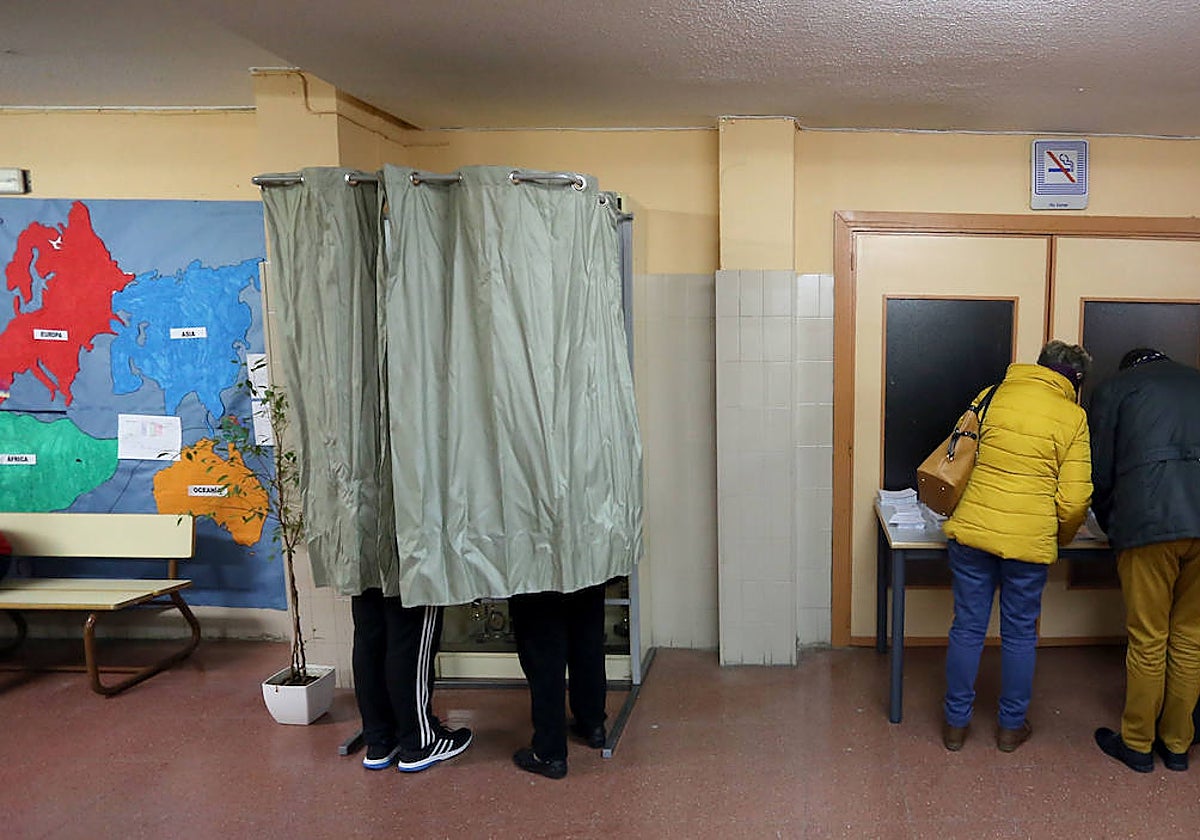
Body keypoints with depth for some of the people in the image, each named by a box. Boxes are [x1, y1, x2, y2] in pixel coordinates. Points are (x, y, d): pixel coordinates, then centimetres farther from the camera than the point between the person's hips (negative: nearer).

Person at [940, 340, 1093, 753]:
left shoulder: (992, 396, 4)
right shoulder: (1073, 417, -2)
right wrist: (1060, 539, 14)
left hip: (972, 530, 2)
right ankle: (1011, 725, 29)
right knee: (1020, 633, 15)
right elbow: (1074, 501, -6)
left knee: (967, 628, 11)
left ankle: (956, 722, 22)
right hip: (1030, 540, -1)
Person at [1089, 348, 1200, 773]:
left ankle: (1137, 744, 19)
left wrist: (1113, 530, 23)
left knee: (1148, 642, 6)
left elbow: (1100, 473, 9)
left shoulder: (1115, 387, 14)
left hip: (1150, 522, -4)